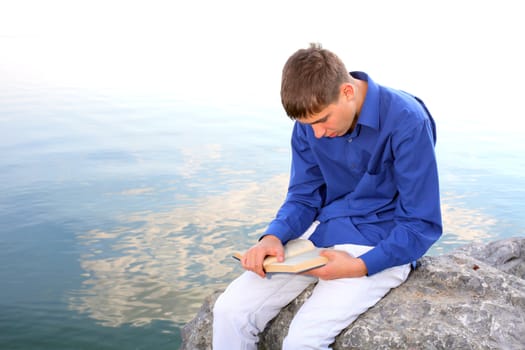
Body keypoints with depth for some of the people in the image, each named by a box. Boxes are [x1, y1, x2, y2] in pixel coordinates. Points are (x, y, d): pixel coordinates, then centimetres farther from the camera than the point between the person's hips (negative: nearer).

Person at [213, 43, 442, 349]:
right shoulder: (310, 122, -3)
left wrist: (360, 266, -25)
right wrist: (274, 237, -16)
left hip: (381, 247, -5)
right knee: (230, 310, -12)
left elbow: (423, 225, -15)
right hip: (322, 233, 5)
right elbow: (304, 197, 4)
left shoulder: (407, 123, -20)